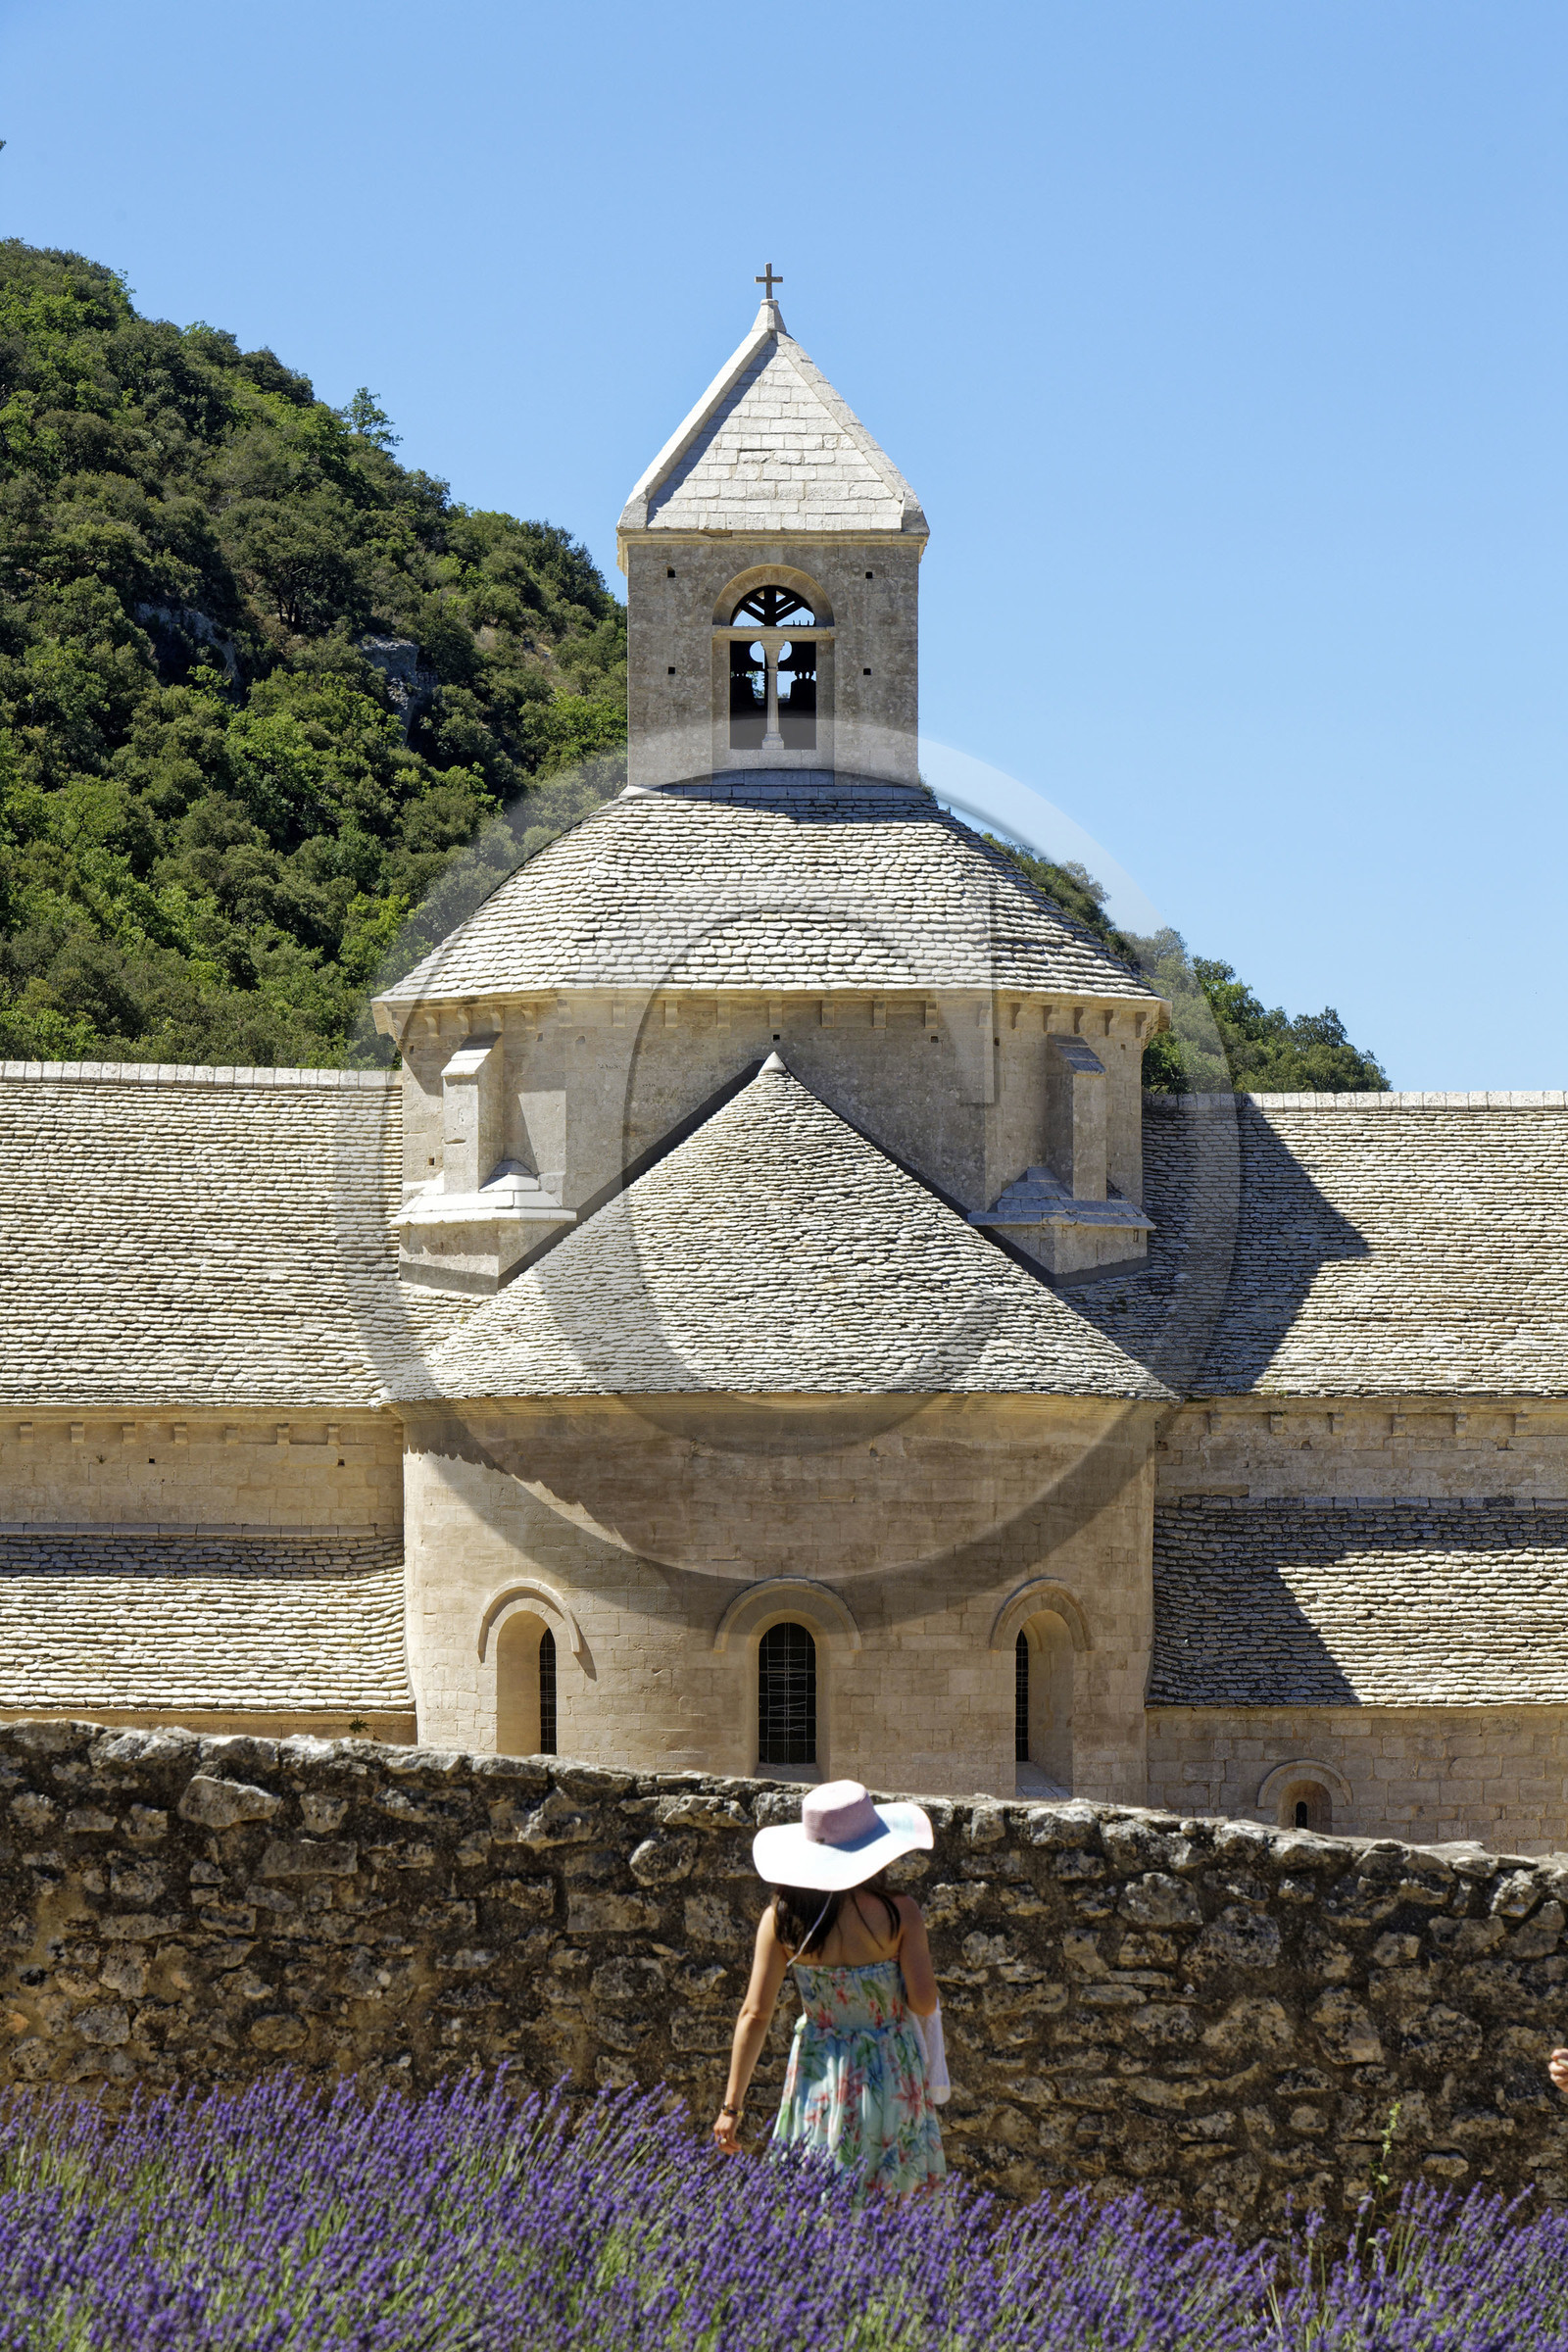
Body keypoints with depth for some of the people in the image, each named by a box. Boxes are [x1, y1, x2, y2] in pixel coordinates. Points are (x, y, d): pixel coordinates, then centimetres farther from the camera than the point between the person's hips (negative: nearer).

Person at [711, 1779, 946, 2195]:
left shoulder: (782, 1919, -6)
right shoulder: (899, 1914, -13)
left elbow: (755, 2014, -6)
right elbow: (924, 2004, -12)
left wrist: (732, 2105, -1)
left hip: (820, 2082, 2)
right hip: (890, 2081, -2)